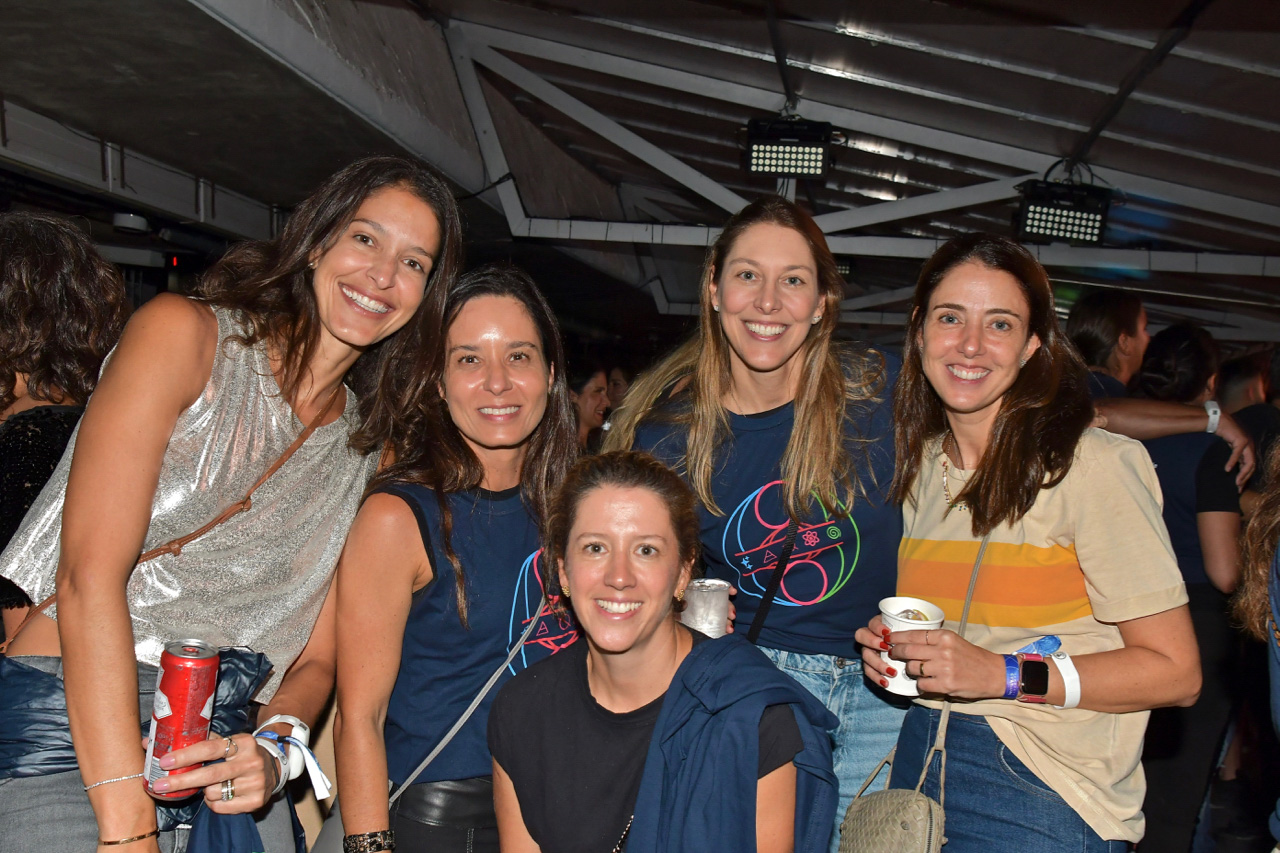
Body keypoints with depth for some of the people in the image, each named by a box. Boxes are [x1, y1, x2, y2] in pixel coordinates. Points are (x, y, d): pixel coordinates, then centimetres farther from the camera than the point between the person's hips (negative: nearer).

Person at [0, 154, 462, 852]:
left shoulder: (372, 452, 10)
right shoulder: (182, 332, -5)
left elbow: (314, 659, 11)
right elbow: (88, 574, -14)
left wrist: (270, 756, -11)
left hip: (222, 759, 5)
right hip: (67, 732, -4)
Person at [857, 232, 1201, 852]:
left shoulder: (1092, 466, -14)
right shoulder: (922, 466, 7)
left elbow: (1175, 671, -14)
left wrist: (1003, 674, -23)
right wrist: (892, 646, 1)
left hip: (1045, 793, -6)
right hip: (919, 760, 6)